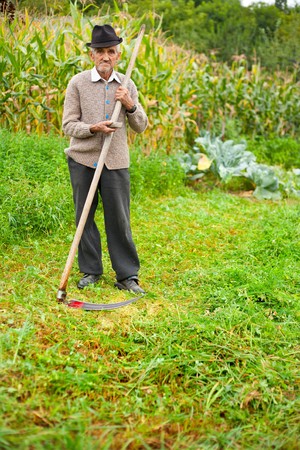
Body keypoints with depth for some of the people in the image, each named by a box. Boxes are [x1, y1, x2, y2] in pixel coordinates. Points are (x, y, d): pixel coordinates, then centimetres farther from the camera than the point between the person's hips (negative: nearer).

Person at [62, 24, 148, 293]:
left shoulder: (127, 85, 8)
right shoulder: (78, 83, 1)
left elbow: (141, 127, 10)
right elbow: (68, 125, -1)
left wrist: (130, 105, -9)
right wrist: (93, 128, -19)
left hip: (116, 161, 1)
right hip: (83, 160, -1)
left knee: (120, 220, 1)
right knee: (84, 217, 6)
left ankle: (127, 276, 9)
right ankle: (90, 271, 19)